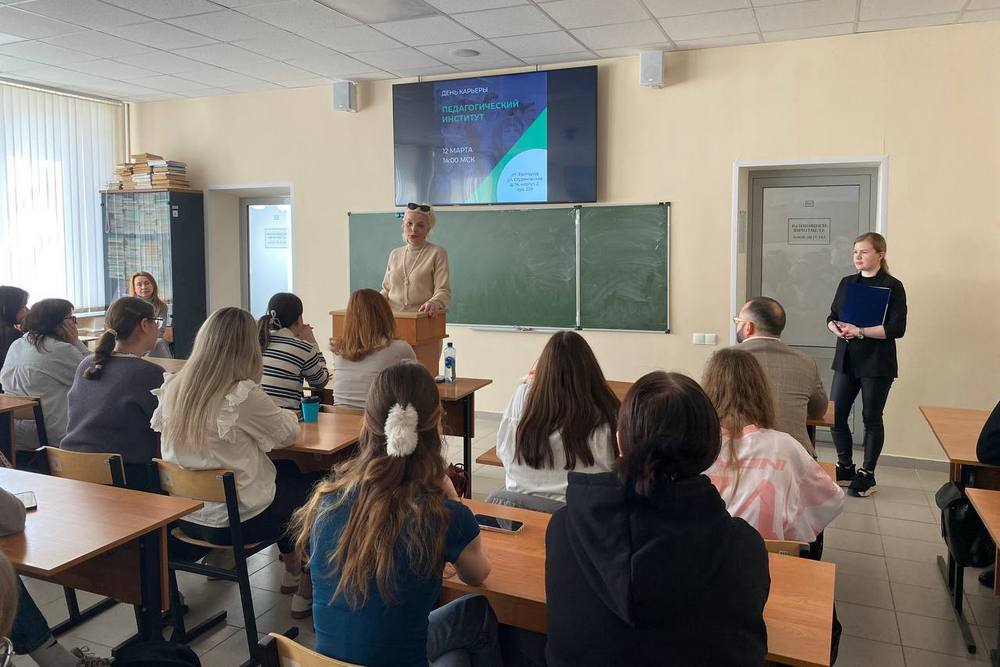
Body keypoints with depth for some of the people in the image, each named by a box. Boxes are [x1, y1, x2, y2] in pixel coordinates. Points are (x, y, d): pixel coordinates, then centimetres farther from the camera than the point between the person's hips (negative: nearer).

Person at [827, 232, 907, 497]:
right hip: (846, 360, 5)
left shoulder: (892, 286, -7)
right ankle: (845, 468, 23)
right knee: (835, 415, 4)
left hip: (877, 363, -5)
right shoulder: (846, 283, 10)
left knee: (871, 418, 6)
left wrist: (860, 331, -21)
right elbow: (832, 317, 12)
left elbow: (897, 328, -13)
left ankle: (867, 474, 21)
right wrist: (837, 328, -10)